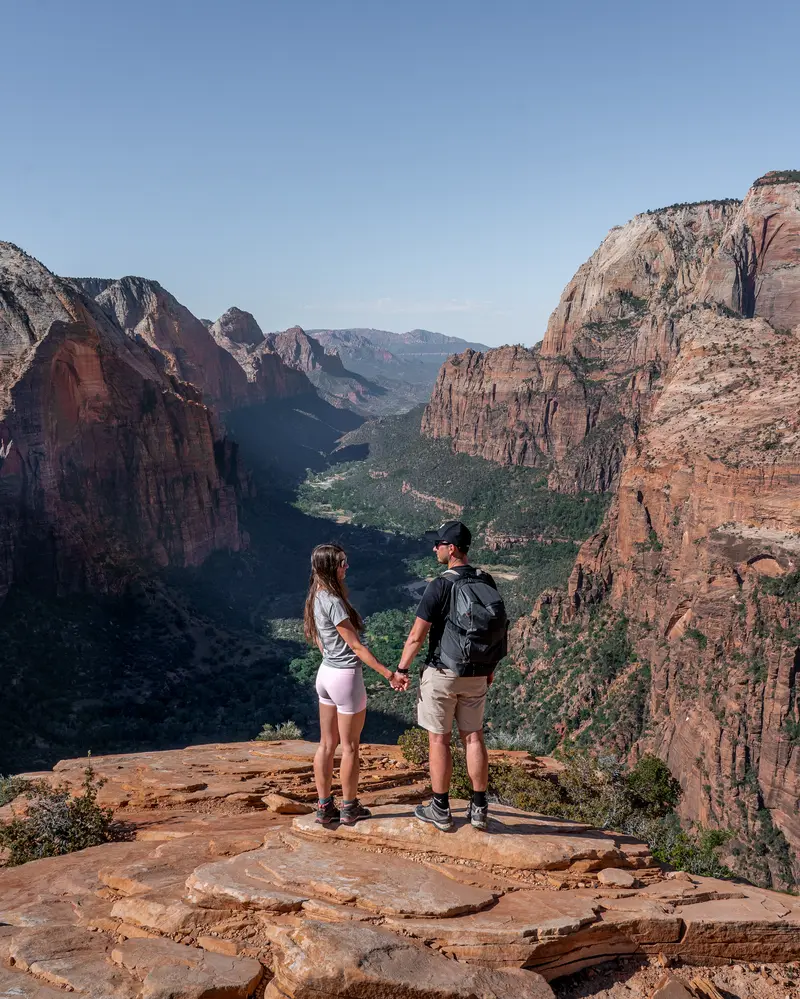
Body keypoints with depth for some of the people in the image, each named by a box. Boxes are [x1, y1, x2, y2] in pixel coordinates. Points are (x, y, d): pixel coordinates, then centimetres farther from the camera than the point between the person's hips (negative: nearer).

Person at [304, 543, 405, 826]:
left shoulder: (316, 598, 4)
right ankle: (349, 808, 21)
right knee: (350, 747, 8)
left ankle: (324, 807, 24)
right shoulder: (334, 603, -23)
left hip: (326, 672, 8)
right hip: (346, 677, -8)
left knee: (327, 745, 15)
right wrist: (389, 674, -17)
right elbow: (357, 647, -20)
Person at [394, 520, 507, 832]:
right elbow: (499, 628, 9)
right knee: (473, 737, 13)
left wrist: (401, 669, -4)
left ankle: (441, 810, 14)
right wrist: (491, 668, 19)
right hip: (477, 676, 6)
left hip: (443, 674, -5)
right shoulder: (487, 583, 1)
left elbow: (417, 634, -16)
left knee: (438, 739, 6)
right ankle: (479, 808, 18)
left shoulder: (440, 585, -17)